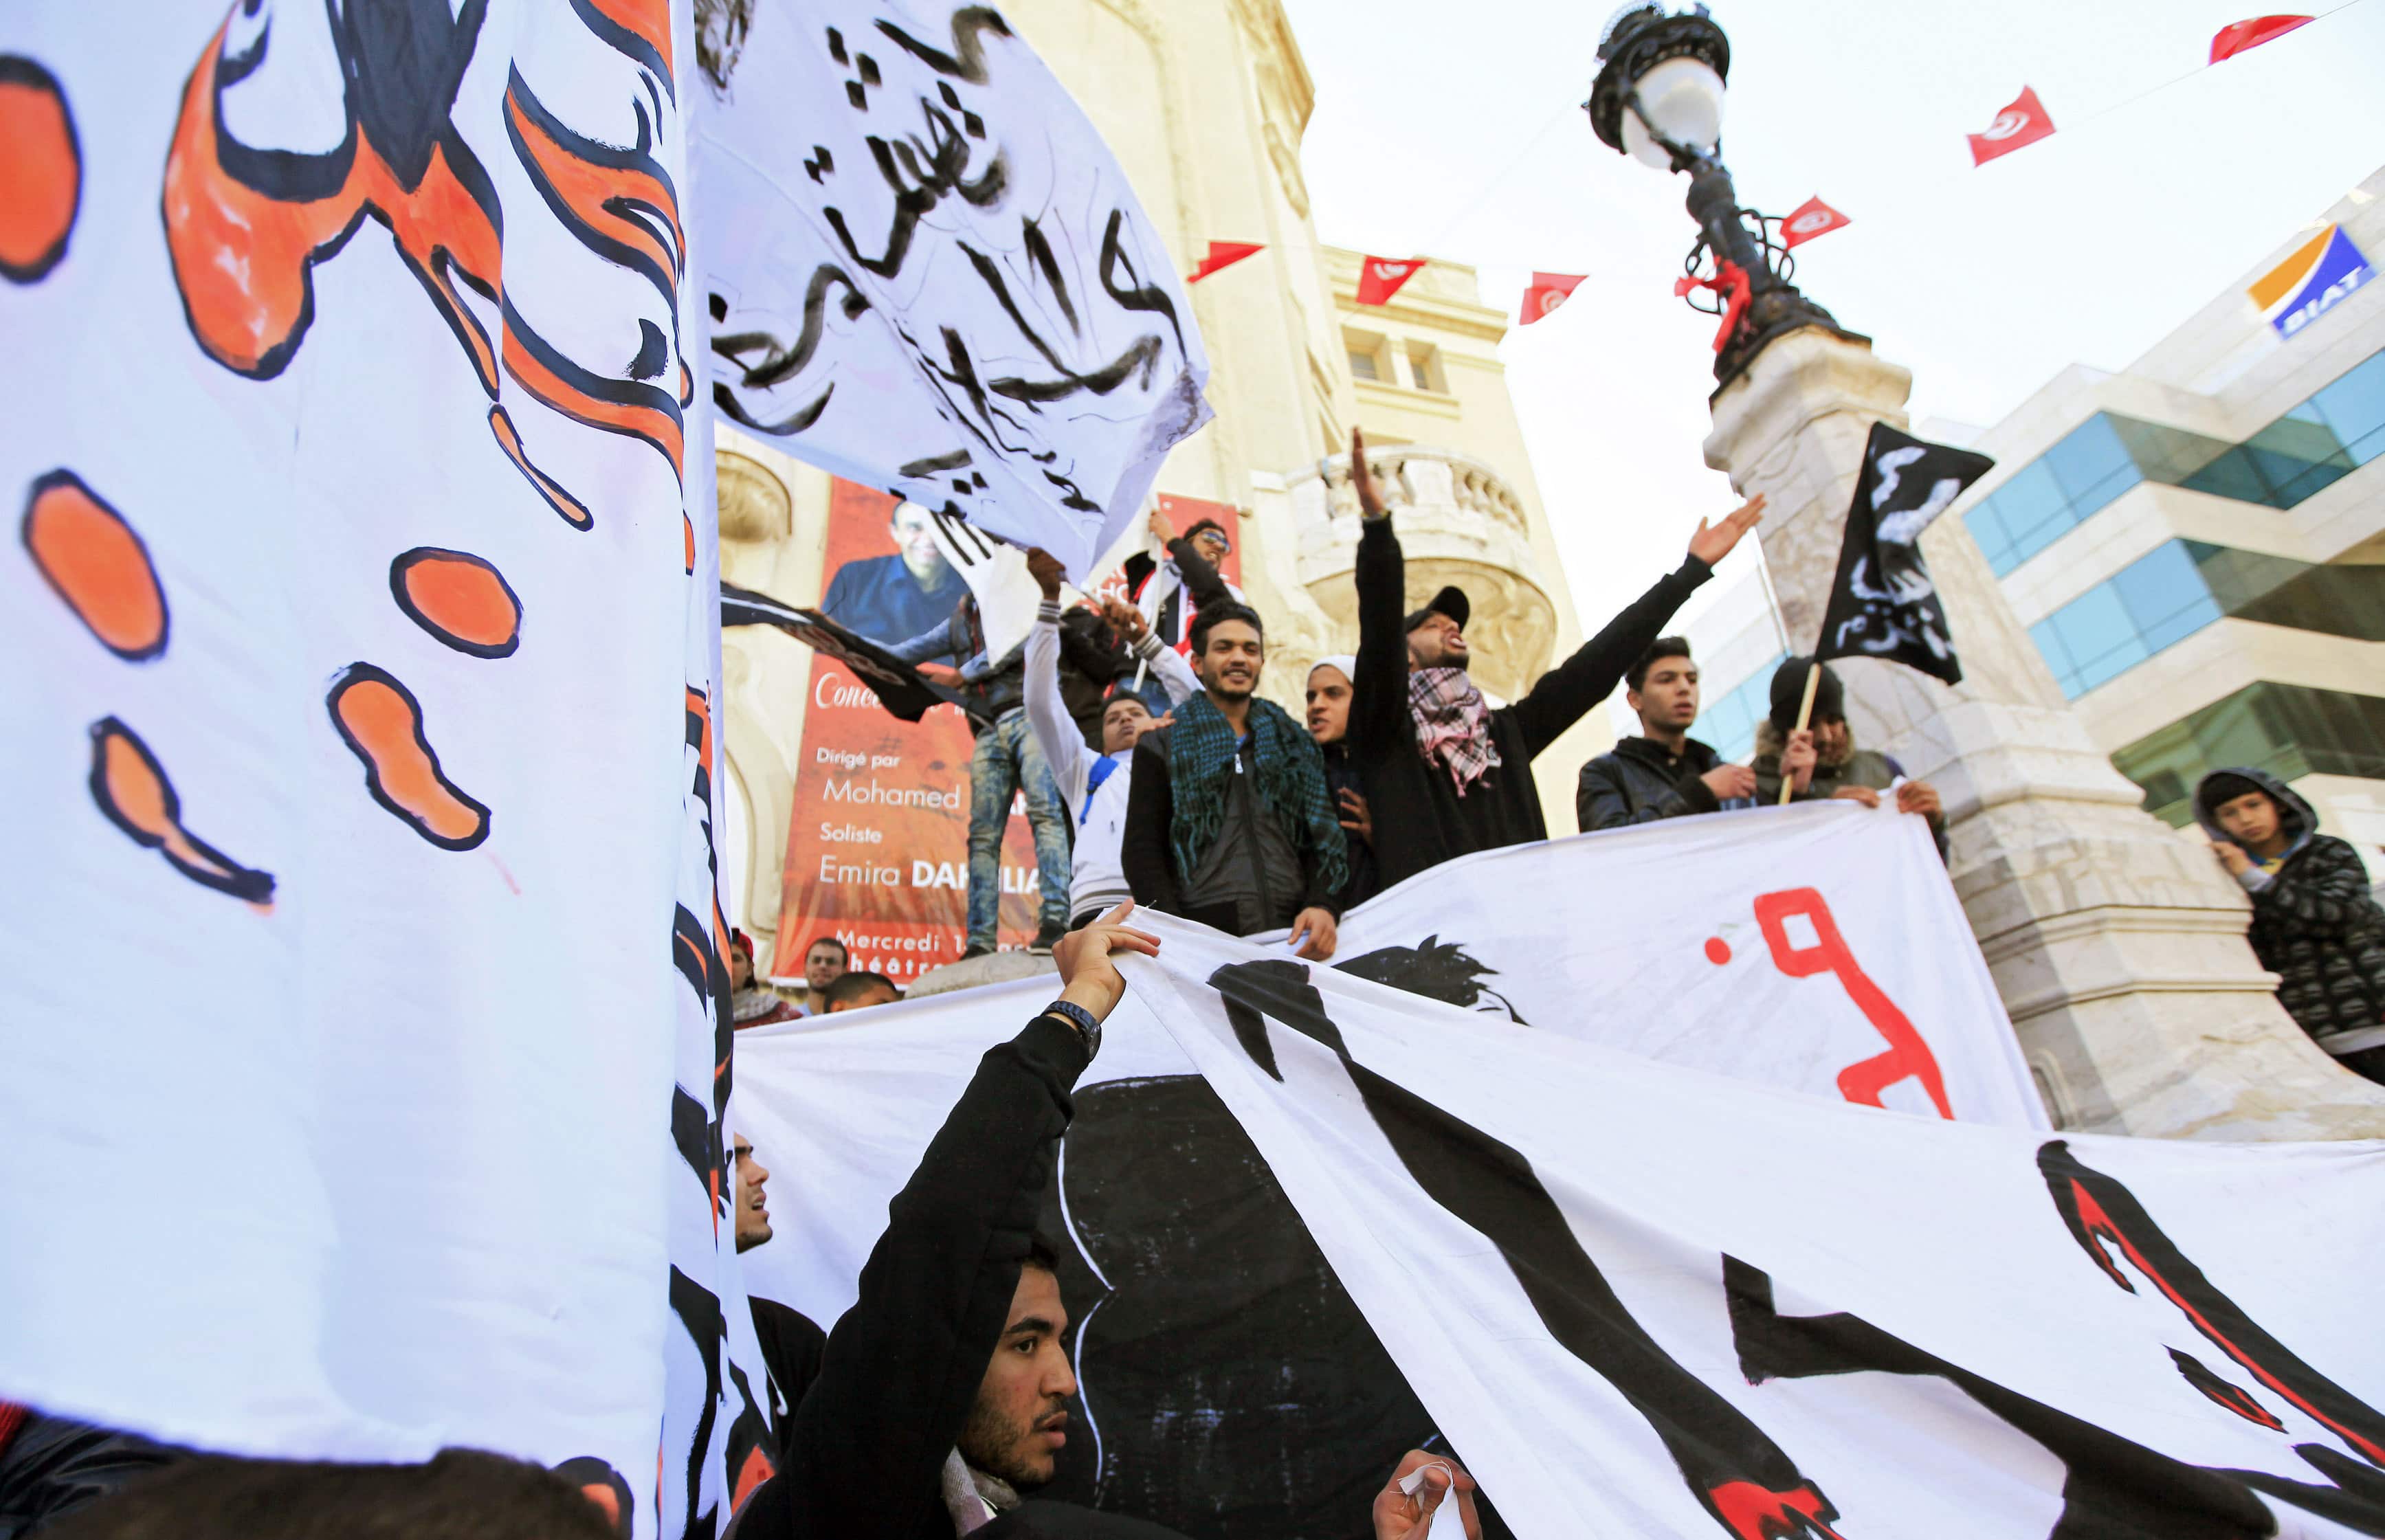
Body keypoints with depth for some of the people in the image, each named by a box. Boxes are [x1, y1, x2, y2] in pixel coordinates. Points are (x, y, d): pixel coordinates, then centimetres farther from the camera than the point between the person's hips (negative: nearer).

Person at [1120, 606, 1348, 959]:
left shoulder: (1295, 744, 18)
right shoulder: (1163, 745, 9)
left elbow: (1324, 840, 12)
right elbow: (1142, 850, 3)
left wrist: (1323, 905, -8)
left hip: (1296, 938, 3)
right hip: (1203, 937, -3)